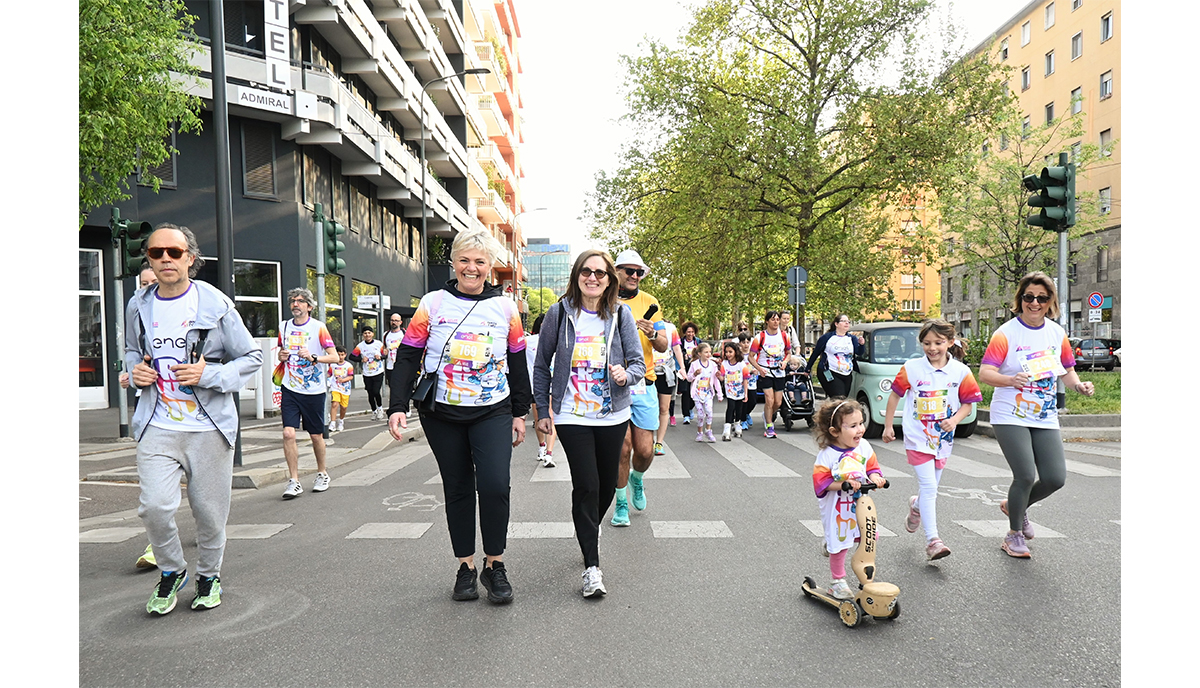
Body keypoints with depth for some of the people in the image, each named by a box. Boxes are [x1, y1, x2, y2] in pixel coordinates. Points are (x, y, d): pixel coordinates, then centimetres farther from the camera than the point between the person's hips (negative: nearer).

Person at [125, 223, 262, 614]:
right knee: (154, 506, -10)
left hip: (208, 426, -2)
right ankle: (171, 571, 19)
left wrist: (209, 374, -15)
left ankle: (209, 575, 33)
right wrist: (135, 369, 2)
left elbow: (251, 357, -1)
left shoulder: (215, 304, -5)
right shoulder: (138, 306, 6)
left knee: (209, 510, 7)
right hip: (157, 425, 2)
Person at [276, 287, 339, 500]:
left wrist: (313, 357, -23)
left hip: (314, 390, -3)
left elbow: (334, 357, -8)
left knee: (316, 435, 8)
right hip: (290, 389, 3)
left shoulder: (318, 327, -5)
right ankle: (294, 481, -2)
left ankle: (322, 473, 29)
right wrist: (281, 356, 2)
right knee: (288, 433, -10)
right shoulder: (284, 326, 9)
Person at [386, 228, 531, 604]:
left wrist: (520, 412, 11)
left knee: (495, 486, -12)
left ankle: (494, 565, 7)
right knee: (457, 489, 8)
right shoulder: (433, 304, 0)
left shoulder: (505, 307, 4)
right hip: (442, 413, 0)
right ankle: (465, 566, 23)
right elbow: (407, 357, 0)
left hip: (492, 412, 0)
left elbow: (518, 362, 11)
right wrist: (398, 406, -9)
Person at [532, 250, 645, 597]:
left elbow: (638, 362, 2)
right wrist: (542, 410, 3)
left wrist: (625, 373, -22)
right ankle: (591, 566, 1)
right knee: (586, 485, -10)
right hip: (572, 415, -2)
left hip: (613, 415, 3)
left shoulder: (621, 314, 1)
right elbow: (542, 365, 6)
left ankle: (589, 528, 44)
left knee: (607, 485, 12)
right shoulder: (559, 313, -2)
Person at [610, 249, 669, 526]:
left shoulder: (649, 303, 8)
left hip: (643, 384, 2)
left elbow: (663, 347, 7)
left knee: (645, 450, 0)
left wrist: (653, 334, -13)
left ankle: (636, 479, 35)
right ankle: (621, 503, 15)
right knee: (622, 446, -7)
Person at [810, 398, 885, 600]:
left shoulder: (863, 447, -4)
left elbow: (872, 467, 5)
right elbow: (820, 481, -20)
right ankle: (838, 581, 26)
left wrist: (874, 477, -17)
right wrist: (844, 484, -30)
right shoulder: (827, 455, -19)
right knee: (839, 546, 6)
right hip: (837, 509, -5)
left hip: (860, 504, 5)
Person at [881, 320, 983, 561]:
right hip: (917, 437, -3)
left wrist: (954, 419, -16)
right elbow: (895, 395, 5)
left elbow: (967, 403, 4)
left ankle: (916, 506, 49)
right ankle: (932, 540, -12)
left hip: (943, 439, 3)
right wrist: (888, 426, 7)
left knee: (931, 487, 14)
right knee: (928, 486, -13)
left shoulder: (960, 371, -2)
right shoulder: (911, 368, -5)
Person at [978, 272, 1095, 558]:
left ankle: (1015, 507, 29)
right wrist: (1011, 379, -35)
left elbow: (1067, 370, 20)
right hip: (1010, 417, -5)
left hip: (1045, 419, 5)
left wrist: (1078, 385, -1)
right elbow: (984, 374, -17)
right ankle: (1014, 535, 10)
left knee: (1055, 478, -2)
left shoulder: (1057, 333, 7)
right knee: (1026, 475, -12)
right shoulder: (1006, 333, -9)